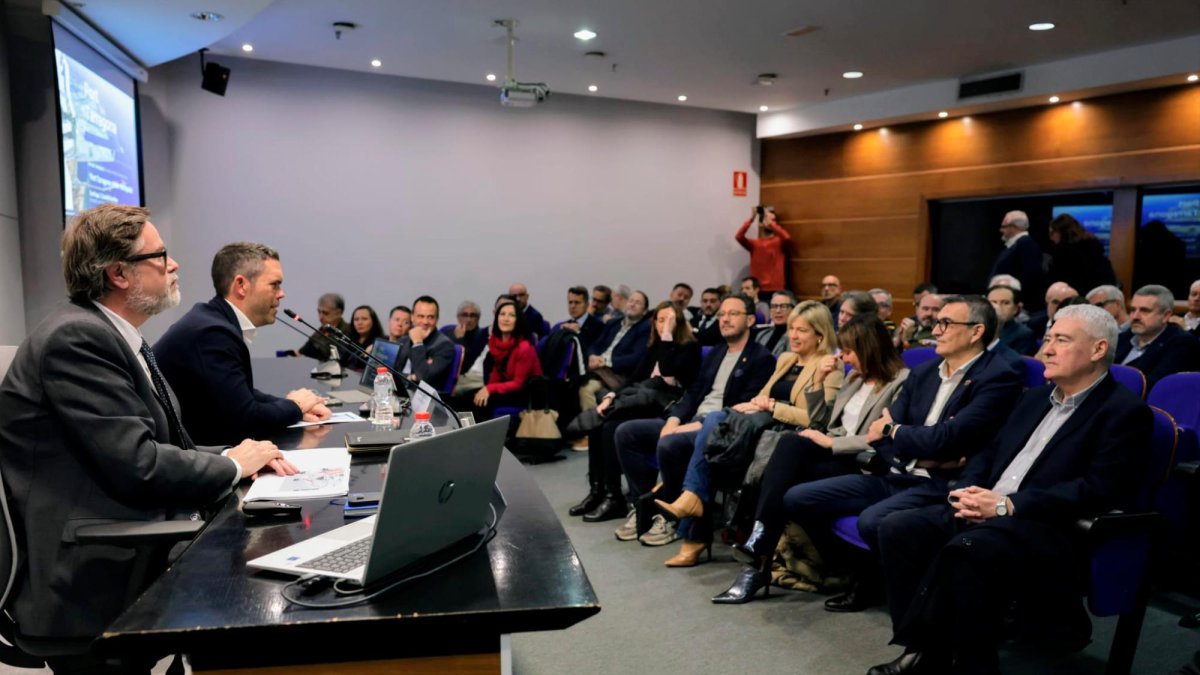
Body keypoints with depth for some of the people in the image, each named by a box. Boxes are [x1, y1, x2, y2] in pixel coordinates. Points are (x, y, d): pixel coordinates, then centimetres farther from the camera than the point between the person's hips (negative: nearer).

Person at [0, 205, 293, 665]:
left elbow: (162, 447, 13)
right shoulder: (75, 338, -18)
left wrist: (241, 454, -4)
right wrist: (233, 465, -9)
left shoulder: (115, 335, 11)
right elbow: (137, 466, -24)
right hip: (96, 582, -8)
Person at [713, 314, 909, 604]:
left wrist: (831, 442, -15)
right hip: (833, 454, 7)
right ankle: (758, 556, -33)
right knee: (791, 443, -28)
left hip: (862, 465, -7)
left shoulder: (900, 382, -4)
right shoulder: (855, 379, 21)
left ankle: (758, 560, -26)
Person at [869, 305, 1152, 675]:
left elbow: (1101, 489, -15)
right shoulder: (1036, 396, 21)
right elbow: (989, 451, 21)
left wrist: (1008, 505, -21)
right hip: (985, 515, 8)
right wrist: (968, 491, -2)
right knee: (898, 528, -13)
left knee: (967, 549, -36)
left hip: (1049, 530, -7)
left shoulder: (1125, 411, -3)